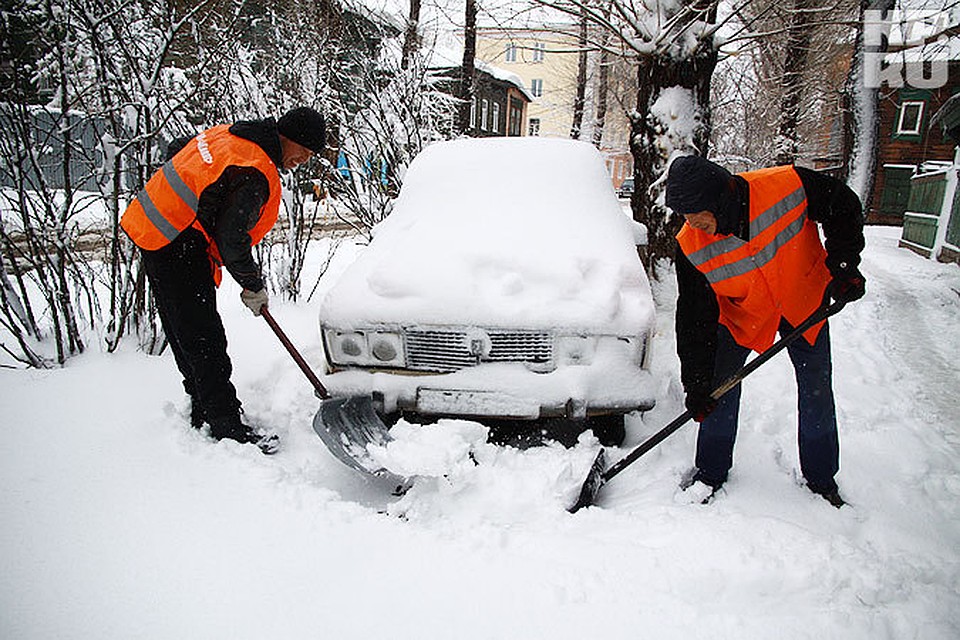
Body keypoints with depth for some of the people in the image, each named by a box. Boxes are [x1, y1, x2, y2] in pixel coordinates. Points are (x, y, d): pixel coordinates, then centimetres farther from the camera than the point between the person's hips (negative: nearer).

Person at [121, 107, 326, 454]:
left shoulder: (229, 134, 8)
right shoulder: (255, 174, -21)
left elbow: (176, 150, 22)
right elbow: (231, 241, -21)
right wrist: (254, 286, -6)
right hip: (177, 250, -10)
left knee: (187, 335, 16)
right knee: (205, 342, -5)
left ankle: (204, 413, 27)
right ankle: (226, 428, 3)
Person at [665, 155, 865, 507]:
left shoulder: (789, 185, -32)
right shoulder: (691, 246, -27)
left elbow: (844, 208, -11)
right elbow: (694, 318, -20)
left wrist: (844, 268, -18)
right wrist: (696, 384, -20)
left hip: (806, 302, 1)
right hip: (740, 314, 0)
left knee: (817, 391, 7)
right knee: (722, 386, -5)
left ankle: (821, 480, 27)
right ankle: (711, 471, 16)